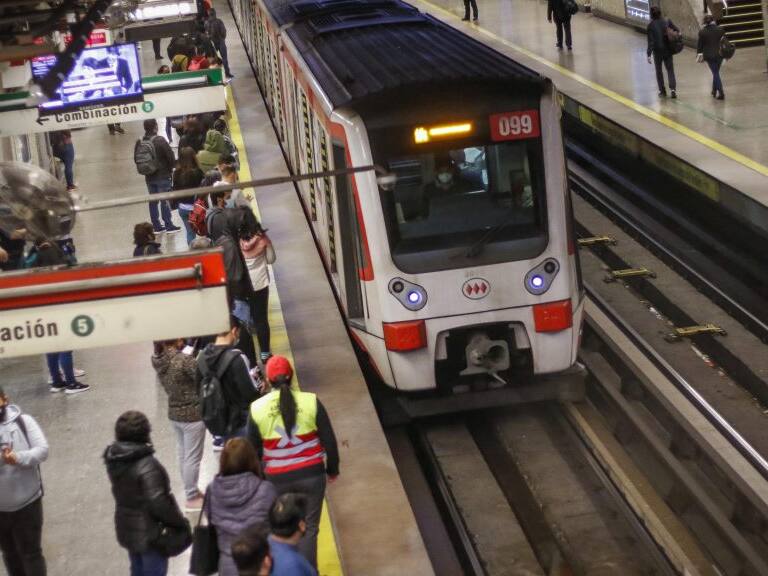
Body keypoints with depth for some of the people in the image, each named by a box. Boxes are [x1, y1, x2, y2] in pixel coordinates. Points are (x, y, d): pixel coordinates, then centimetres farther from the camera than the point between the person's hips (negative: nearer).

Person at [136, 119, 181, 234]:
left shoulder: (139, 142, 0)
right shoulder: (160, 140, -18)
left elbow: (136, 159, 5)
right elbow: (170, 156, -16)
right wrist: (171, 168, 2)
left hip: (149, 177, 5)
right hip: (163, 176, -5)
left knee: (153, 201, 12)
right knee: (165, 201, 2)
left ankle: (156, 226, 18)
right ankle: (169, 225, 8)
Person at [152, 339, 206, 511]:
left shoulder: (158, 360, -3)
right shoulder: (184, 360, -26)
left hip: (174, 413, 8)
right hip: (192, 414, -8)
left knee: (183, 455, 20)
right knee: (193, 458, 5)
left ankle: (191, 491, 34)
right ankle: (192, 498, 15)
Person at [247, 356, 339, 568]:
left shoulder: (257, 408, -7)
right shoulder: (310, 402, -9)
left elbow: (253, 448, 3)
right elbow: (329, 440, -3)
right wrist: (332, 469, 12)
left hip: (278, 479, 0)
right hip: (311, 474, 0)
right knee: (309, 528, 9)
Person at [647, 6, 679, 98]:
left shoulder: (651, 26, -15)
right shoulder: (667, 21, -5)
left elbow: (651, 42, -17)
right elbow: (677, 30, -3)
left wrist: (649, 55, -15)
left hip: (657, 51, -2)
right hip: (668, 50, 2)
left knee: (659, 71, 15)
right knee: (670, 70, 8)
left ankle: (662, 90, 18)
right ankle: (673, 89, -8)